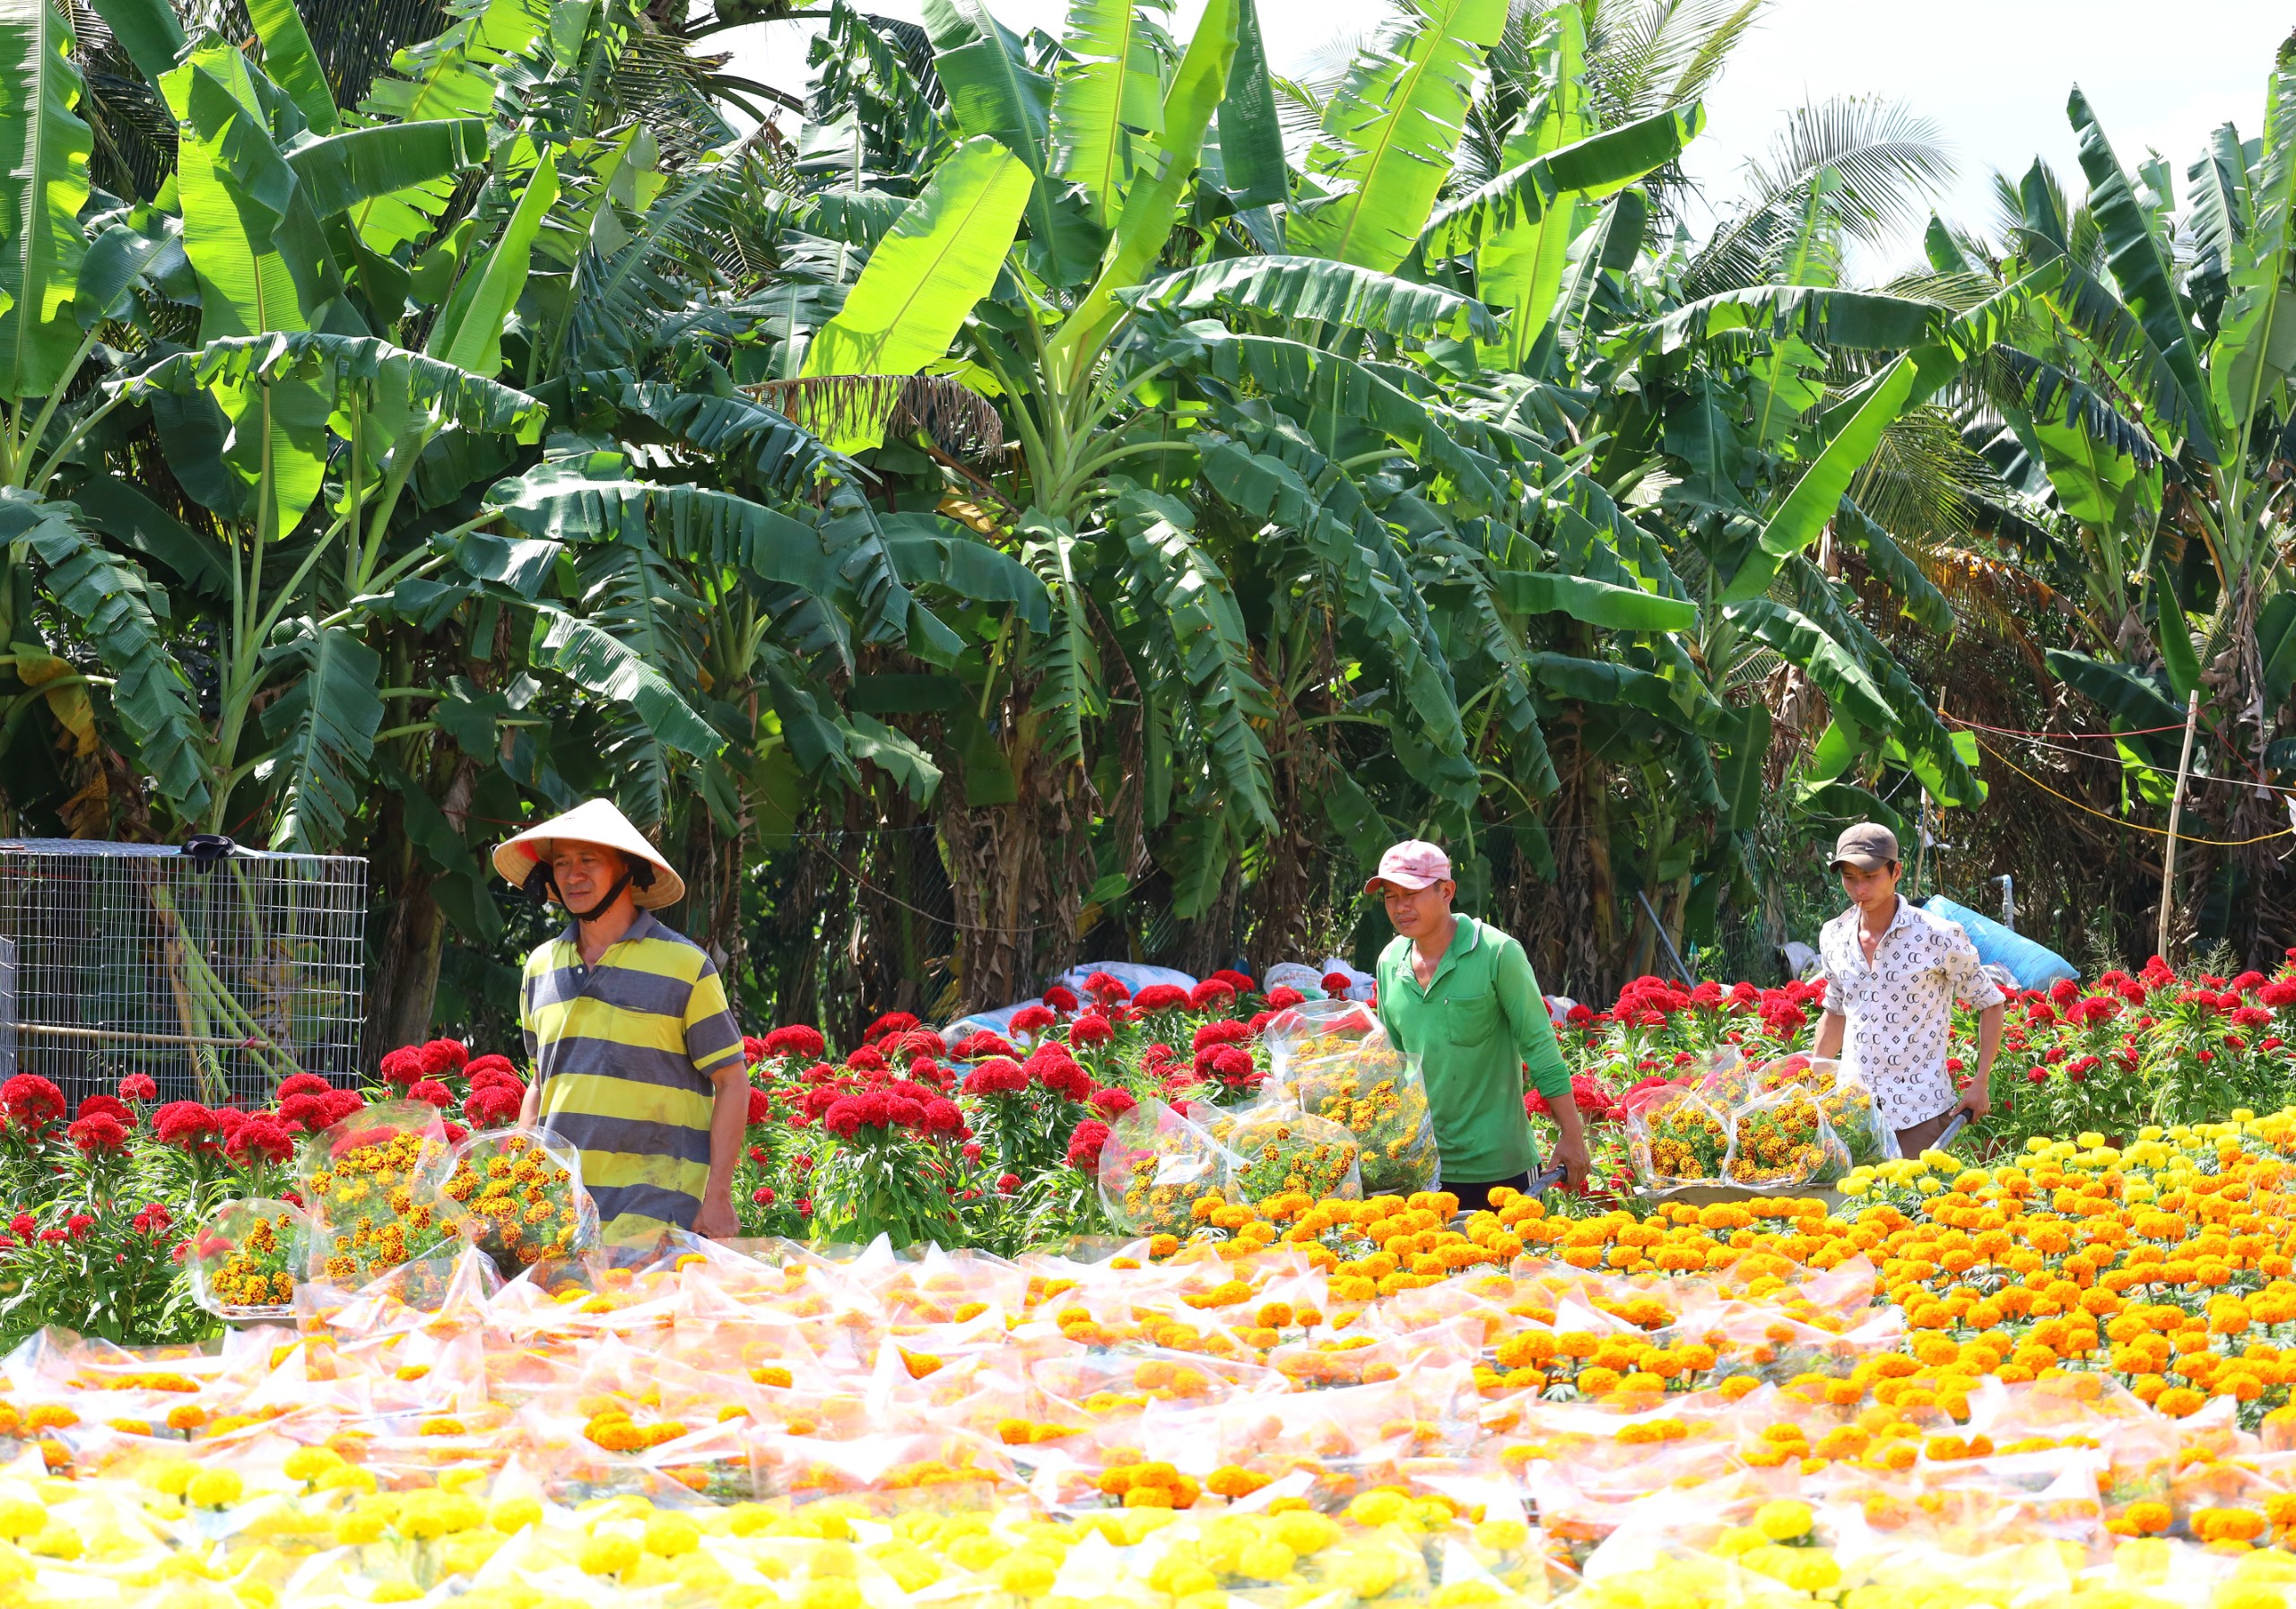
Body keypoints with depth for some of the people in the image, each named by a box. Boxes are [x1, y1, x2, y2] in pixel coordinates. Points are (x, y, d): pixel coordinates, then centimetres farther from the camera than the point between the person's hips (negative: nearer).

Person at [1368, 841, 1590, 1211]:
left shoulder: (1497, 954, -10)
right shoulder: (1390, 962, 6)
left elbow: (1540, 1048, -7)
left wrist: (1572, 1137, -9)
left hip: (1496, 1163, -4)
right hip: (1418, 1164, 5)